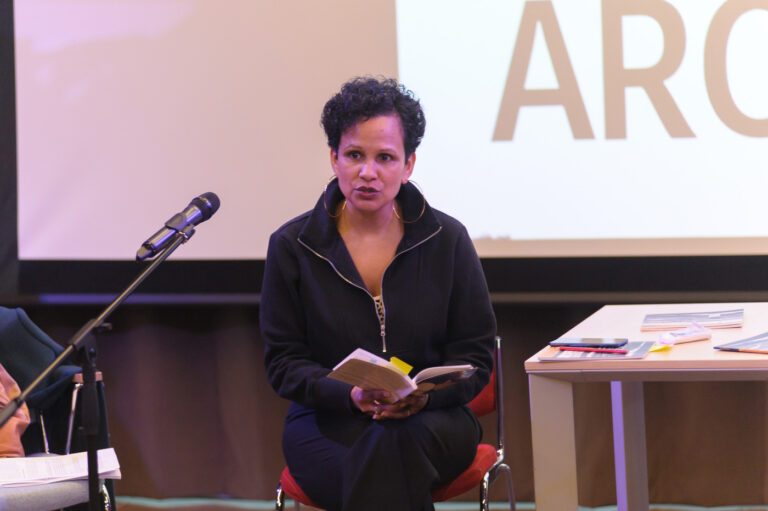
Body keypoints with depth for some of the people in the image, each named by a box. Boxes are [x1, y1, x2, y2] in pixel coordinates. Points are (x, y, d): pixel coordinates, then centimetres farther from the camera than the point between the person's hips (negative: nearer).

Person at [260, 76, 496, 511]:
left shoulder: (447, 240, 3)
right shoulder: (291, 247, 2)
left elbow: (475, 354, 6)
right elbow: (284, 361, 2)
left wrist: (426, 394, -17)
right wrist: (351, 395, -18)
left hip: (431, 418, 1)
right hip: (326, 422, 0)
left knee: (389, 446, -36)